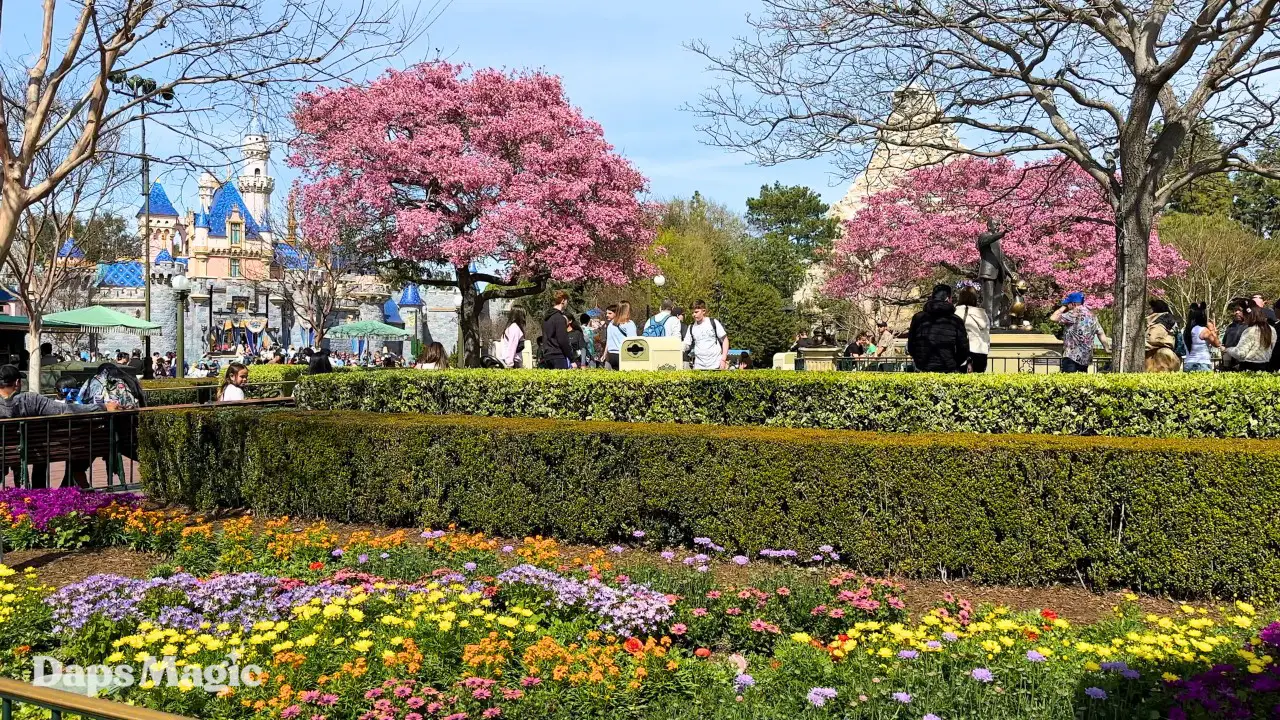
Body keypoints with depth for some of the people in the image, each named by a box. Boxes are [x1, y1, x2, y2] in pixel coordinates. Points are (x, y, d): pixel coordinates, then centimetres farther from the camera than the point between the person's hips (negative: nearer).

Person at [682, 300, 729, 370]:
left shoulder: (713, 323, -1)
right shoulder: (691, 327, 8)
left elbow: (725, 340, 1)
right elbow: (686, 346, 8)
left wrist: (723, 360, -7)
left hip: (715, 364, -3)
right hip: (699, 366, 3)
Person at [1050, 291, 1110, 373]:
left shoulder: (1075, 313, -10)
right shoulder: (1092, 316, 15)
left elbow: (1053, 318, -13)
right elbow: (1101, 334, 14)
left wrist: (1063, 307, 2)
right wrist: (1108, 349, 19)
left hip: (1072, 356, -8)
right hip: (1086, 358, 8)